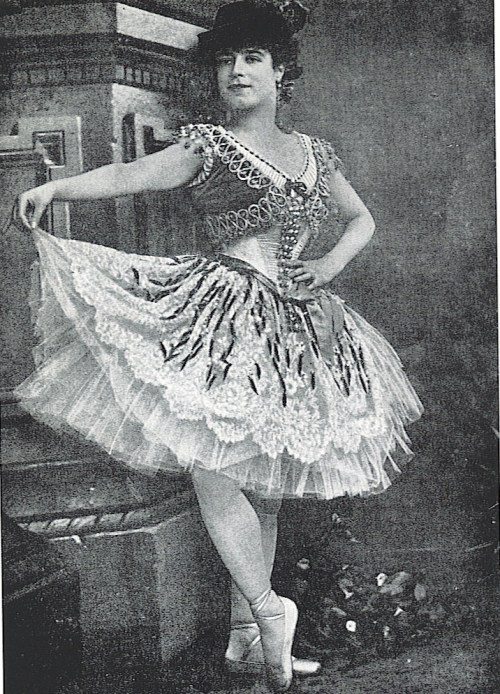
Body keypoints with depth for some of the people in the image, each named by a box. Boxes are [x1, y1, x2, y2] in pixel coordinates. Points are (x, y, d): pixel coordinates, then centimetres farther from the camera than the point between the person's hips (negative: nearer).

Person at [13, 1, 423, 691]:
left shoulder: (313, 152, 14)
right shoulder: (209, 144, 0)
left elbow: (362, 218, 25)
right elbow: (134, 174, -17)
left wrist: (331, 264, 4)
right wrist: (57, 186, -36)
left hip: (297, 327, 4)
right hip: (227, 321, -4)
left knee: (265, 483, 8)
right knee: (213, 469, -19)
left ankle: (246, 635, 18)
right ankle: (270, 613, -3)